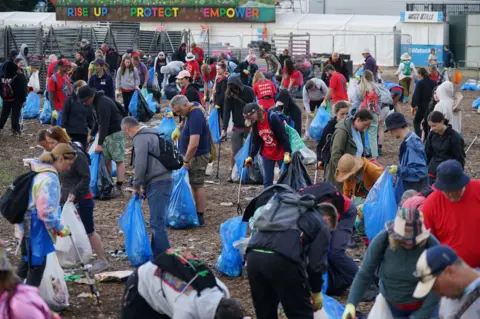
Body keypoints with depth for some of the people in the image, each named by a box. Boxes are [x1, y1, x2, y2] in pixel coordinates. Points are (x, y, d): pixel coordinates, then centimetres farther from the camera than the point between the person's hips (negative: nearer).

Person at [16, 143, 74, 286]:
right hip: (36, 228, -10)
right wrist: (60, 228, -13)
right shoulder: (50, 178, -23)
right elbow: (46, 211, -26)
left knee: (26, 261, 23)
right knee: (37, 265, 1)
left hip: (26, 224, 10)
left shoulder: (37, 171, 7)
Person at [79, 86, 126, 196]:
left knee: (119, 160, -7)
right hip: (107, 133, 10)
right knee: (106, 159, 9)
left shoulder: (103, 103, -24)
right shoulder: (95, 102, 8)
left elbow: (104, 124, -27)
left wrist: (100, 144, -27)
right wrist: (91, 134, 18)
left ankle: (119, 188, -7)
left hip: (116, 133, -10)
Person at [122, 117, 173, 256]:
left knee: (157, 222, -9)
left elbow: (141, 164, -19)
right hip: (163, 180, 10)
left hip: (158, 183, -10)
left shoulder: (140, 138, -11)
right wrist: (144, 185, 21)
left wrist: (137, 185, -5)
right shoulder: (151, 134, 20)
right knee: (157, 221, 15)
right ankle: (157, 253, 22)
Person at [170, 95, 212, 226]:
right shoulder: (194, 107, 5)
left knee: (197, 185, -6)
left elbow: (194, 144, -30)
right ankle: (197, 213, 21)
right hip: (194, 155, 10)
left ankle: (200, 216, -2)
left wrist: (186, 160, -22)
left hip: (198, 156, -10)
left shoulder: (195, 117, -26)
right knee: (195, 185, 14)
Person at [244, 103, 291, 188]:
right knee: (267, 181, 6)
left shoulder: (273, 118, -21)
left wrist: (287, 153, -22)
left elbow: (284, 136, -21)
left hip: (281, 153, -6)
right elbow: (255, 142, 7)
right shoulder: (255, 124, -1)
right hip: (267, 154, 6)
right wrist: (251, 156, 0)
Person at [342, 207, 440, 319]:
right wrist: (351, 304, -25)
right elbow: (364, 274, -14)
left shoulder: (431, 245, -23)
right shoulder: (382, 240, -21)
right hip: (391, 305, 1)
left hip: (423, 305, -1)